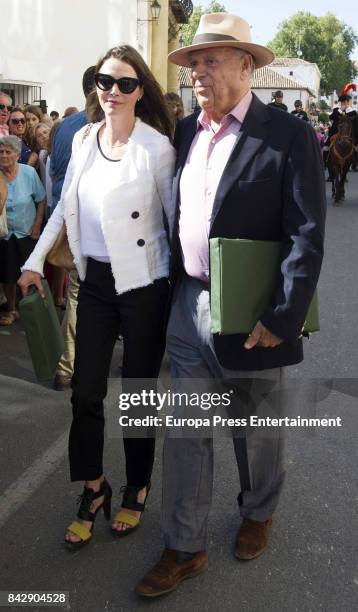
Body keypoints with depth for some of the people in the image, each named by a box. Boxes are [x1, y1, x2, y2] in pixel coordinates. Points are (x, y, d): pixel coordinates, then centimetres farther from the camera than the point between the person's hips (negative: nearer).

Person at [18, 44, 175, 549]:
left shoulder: (156, 145, -11)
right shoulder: (84, 139, 5)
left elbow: (175, 215, -6)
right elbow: (66, 207, 14)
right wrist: (35, 262, 11)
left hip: (143, 284, -4)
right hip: (94, 281, 5)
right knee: (85, 393, 7)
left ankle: (137, 489, 30)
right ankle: (93, 490, 28)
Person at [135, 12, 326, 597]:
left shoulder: (289, 135, -10)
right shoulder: (186, 131, 7)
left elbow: (306, 236, -14)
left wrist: (282, 318, -19)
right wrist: (174, 290, 10)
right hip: (189, 307, 5)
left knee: (257, 431, 15)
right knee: (186, 431, 11)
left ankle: (258, 513, 43)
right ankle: (185, 548, 27)